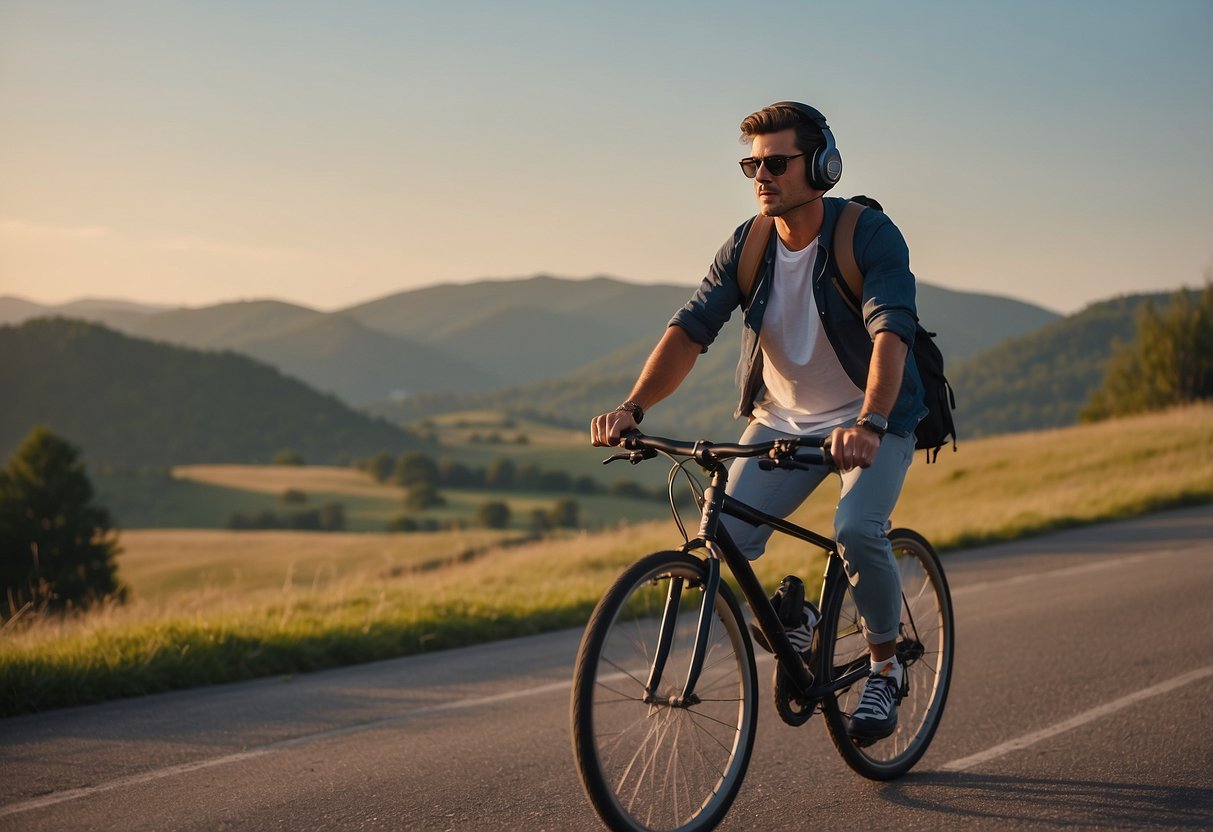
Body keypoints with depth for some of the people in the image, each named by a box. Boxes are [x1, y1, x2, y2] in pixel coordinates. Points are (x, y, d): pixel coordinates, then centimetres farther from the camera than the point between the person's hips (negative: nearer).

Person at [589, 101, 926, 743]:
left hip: (872, 421, -4)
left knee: (857, 532, -29)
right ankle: (789, 623, 14)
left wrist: (868, 425, -52)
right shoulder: (746, 247, -7)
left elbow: (891, 332, -35)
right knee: (723, 536, -16)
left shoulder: (870, 236, -20)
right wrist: (632, 408, -33)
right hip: (781, 419, 4)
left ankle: (885, 666, -3)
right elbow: (690, 330, -16)